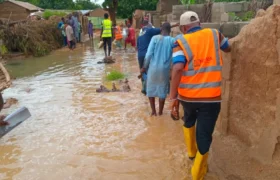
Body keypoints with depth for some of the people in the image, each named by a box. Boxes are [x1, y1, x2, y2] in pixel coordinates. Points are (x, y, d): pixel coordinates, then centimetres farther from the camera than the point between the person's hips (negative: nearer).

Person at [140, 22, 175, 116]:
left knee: (151, 88, 16)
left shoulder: (155, 38, -4)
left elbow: (149, 54, -8)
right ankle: (160, 111, 24)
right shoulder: (173, 41, -1)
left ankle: (153, 111, 18)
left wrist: (144, 67, 2)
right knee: (162, 90, 14)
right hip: (165, 69, 1)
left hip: (153, 67, -1)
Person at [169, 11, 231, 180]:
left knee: (189, 121, 31)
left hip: (187, 96, 1)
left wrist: (173, 96, -15)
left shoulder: (181, 42, -4)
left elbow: (177, 68, -19)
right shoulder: (214, 34, 3)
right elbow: (228, 48, 23)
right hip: (211, 97, -1)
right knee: (204, 134, 9)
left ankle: (191, 151, 47)